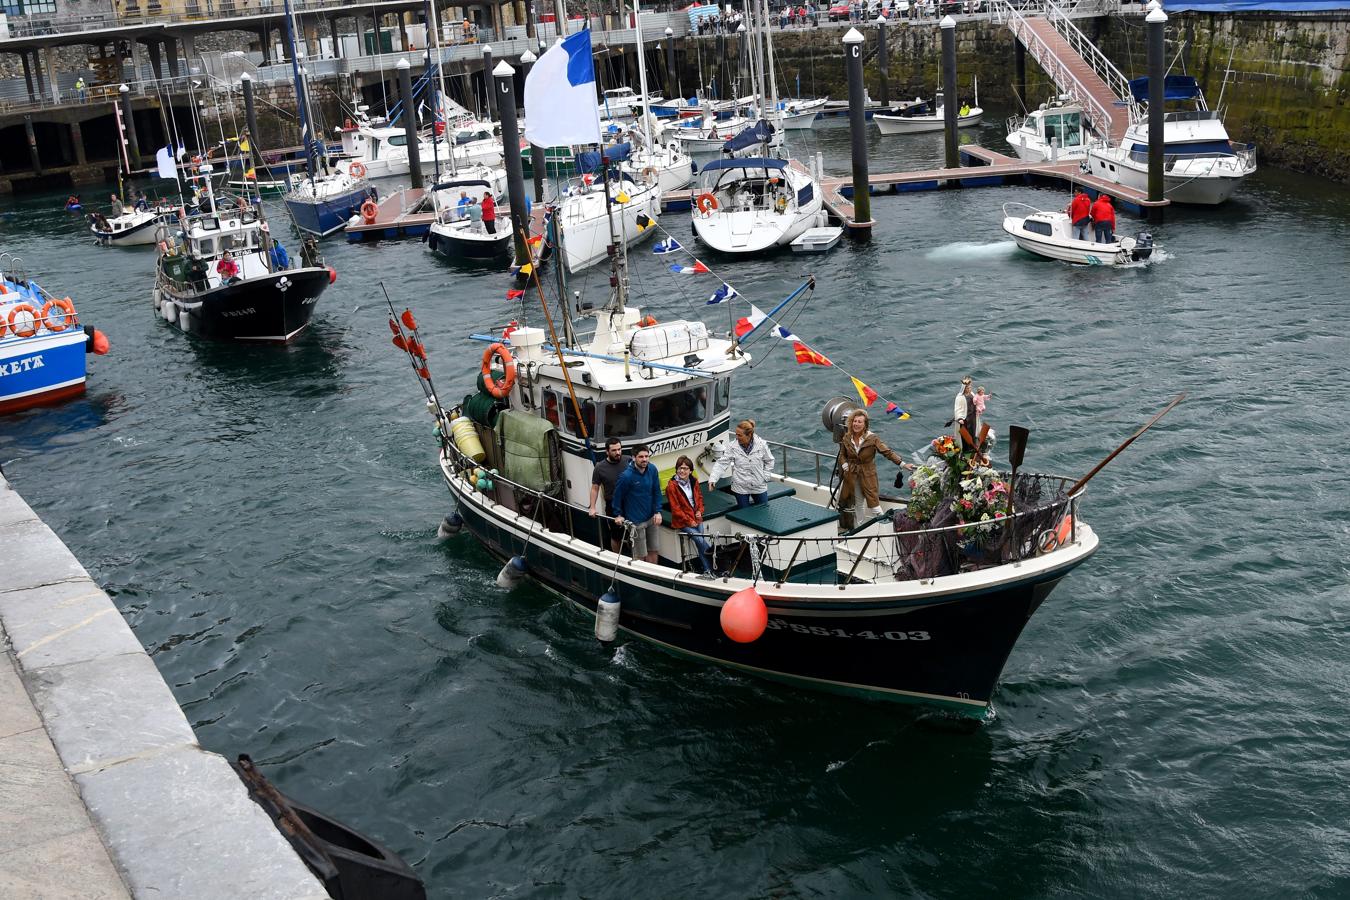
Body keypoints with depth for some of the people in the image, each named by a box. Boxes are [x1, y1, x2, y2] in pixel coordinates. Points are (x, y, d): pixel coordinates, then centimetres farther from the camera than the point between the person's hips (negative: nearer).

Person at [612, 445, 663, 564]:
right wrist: (618, 515, 1)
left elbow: (656, 492, 5)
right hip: (636, 521, -5)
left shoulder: (652, 470, -5)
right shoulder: (627, 476, -21)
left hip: (651, 518, 5)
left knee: (653, 551, 15)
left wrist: (658, 512, 0)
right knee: (640, 556, 0)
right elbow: (618, 495, -7)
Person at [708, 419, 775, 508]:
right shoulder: (732, 446, -12)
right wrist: (713, 479, -25)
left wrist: (765, 476, -4)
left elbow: (769, 461, 5)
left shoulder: (761, 444, -9)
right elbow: (722, 463, -13)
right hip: (740, 488, -1)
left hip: (759, 487, 1)